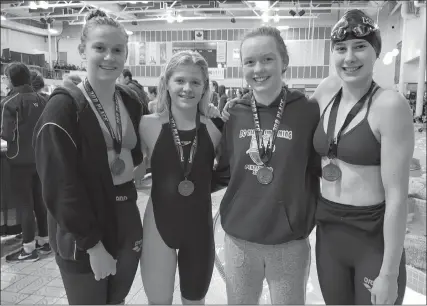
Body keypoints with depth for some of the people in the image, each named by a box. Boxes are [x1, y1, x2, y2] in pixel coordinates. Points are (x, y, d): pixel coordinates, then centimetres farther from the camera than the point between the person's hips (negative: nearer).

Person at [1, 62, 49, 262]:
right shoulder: (40, 100, 5)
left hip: (20, 160, -6)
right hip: (39, 157, 6)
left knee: (23, 203, 1)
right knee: (39, 199, 14)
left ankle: (28, 248, 8)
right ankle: (44, 241, 24)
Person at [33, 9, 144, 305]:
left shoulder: (131, 100, 4)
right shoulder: (64, 105, -13)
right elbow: (60, 186, -16)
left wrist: (128, 166, -2)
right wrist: (93, 243, -17)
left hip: (126, 224, 5)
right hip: (81, 236, -5)